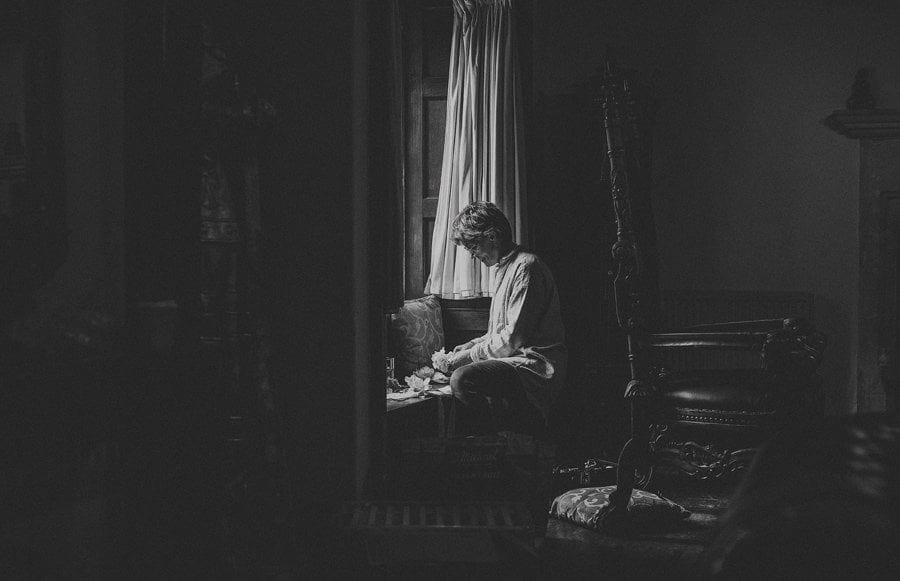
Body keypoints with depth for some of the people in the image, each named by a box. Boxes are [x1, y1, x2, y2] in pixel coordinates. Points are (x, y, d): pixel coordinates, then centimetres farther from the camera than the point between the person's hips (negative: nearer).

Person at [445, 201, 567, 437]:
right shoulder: (503, 268, 20)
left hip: (536, 368, -10)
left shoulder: (526, 267, -13)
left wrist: (470, 355, -9)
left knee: (462, 380, -29)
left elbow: (514, 338, -17)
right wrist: (471, 345, 12)